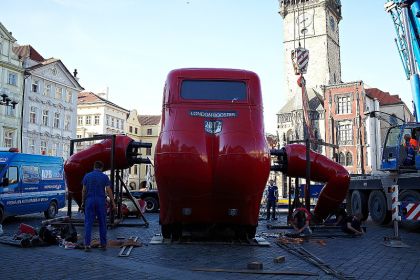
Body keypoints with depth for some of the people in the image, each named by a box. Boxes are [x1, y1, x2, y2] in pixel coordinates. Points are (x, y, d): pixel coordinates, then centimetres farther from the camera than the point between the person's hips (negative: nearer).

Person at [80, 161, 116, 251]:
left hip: (90, 201, 1)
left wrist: (83, 202, 14)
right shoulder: (104, 177, 0)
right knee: (102, 223, 9)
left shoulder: (87, 176, 4)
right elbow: (108, 190, -4)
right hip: (101, 201, 0)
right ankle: (103, 244, 13)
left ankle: (87, 245, -5)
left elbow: (84, 190, 5)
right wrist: (113, 202, 1)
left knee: (88, 223, 1)